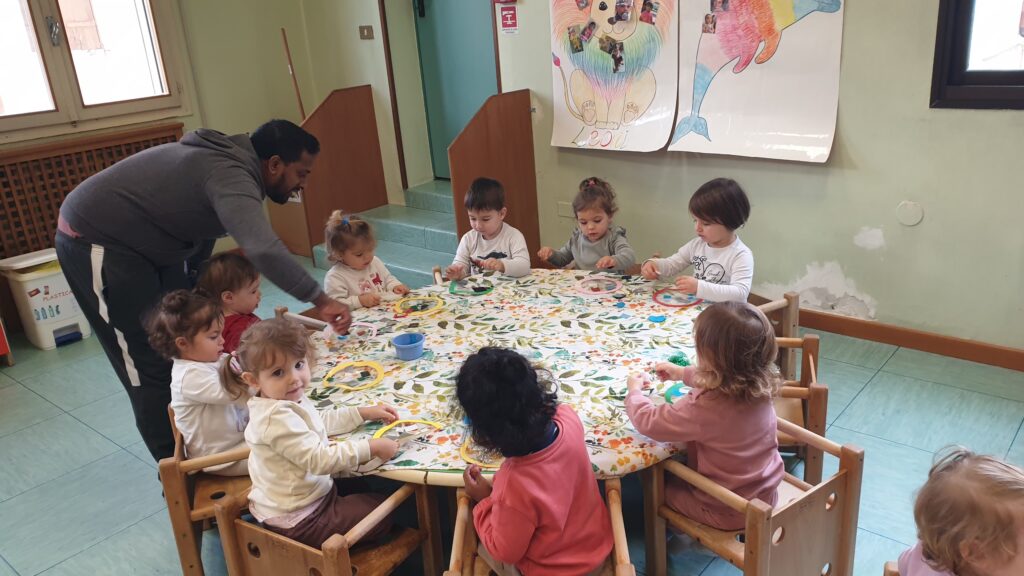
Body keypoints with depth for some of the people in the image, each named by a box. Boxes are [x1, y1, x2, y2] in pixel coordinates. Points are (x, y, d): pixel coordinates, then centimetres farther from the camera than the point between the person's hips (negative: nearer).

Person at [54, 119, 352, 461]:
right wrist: (320, 300, -40)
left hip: (147, 244, 10)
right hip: (96, 243, -10)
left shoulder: (232, 163, 3)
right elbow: (263, 249, -45)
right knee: (153, 366, -5)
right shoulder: (230, 176, -29)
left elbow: (200, 230, 12)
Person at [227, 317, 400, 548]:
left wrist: (365, 413, 10)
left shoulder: (289, 400, -1)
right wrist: (371, 448, -28)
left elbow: (321, 421, 17)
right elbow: (319, 459, -34)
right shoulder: (276, 418, -33)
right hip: (298, 520, -9)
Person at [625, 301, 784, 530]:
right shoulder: (758, 385, -15)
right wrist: (682, 373, 17)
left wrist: (634, 391, -2)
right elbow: (720, 378, 10)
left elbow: (648, 422, -21)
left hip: (727, 514, -6)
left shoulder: (703, 408, -36)